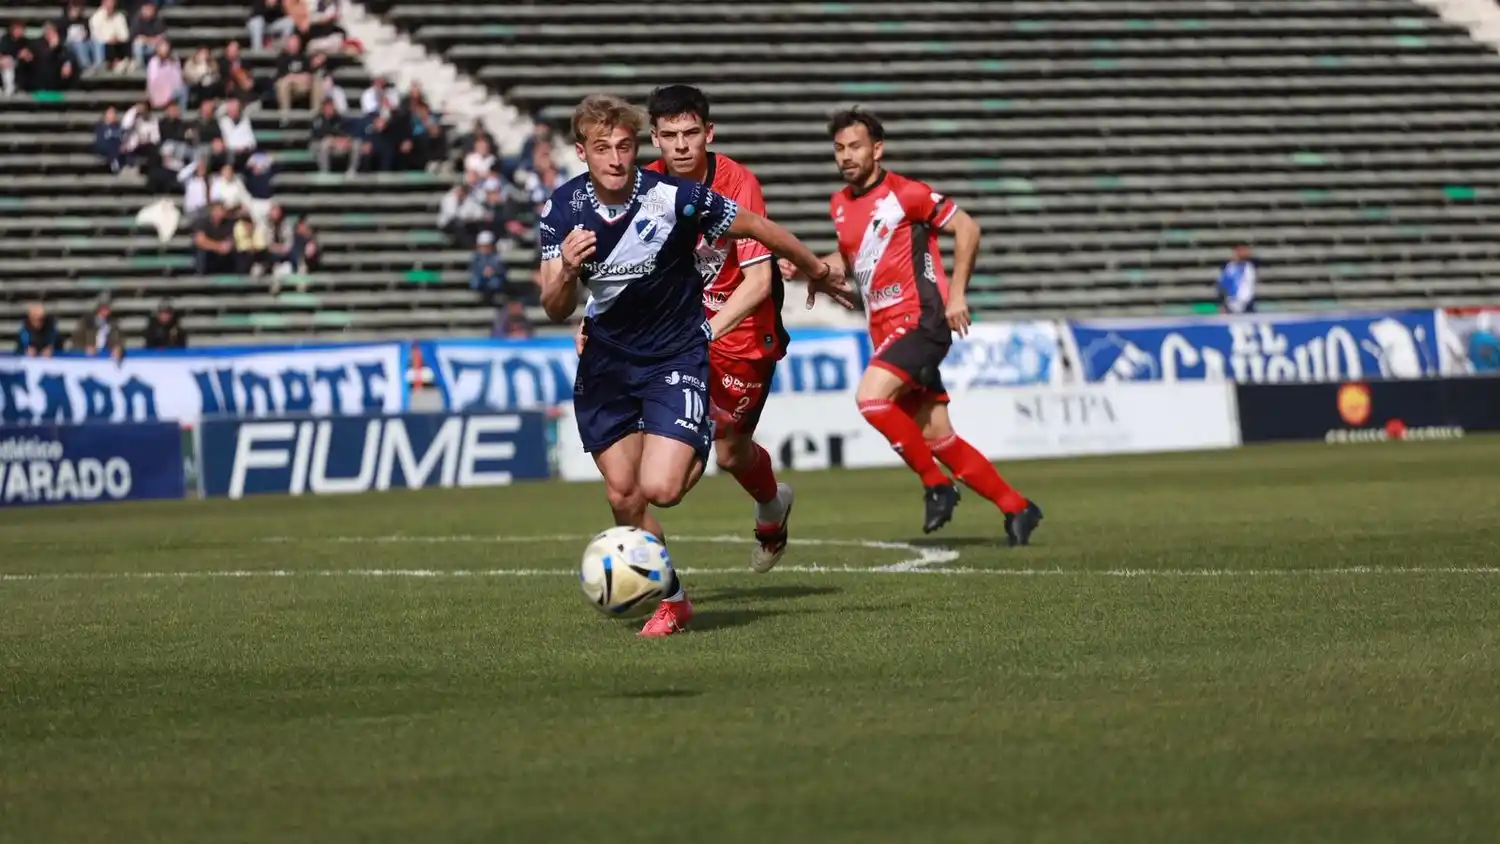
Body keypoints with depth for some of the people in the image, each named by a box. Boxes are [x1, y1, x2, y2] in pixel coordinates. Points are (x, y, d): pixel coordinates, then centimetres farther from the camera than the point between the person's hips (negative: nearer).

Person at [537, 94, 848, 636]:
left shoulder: (675, 198, -22)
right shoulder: (562, 210, -11)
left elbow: (757, 229, -6)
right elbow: (556, 312, -14)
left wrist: (817, 271, 8)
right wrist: (567, 271, -37)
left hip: (676, 356, -4)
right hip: (606, 362, 4)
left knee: (660, 488, -20)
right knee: (622, 496, 6)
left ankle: (699, 452, 15)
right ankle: (671, 600, 28)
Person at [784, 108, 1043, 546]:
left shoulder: (904, 193, -9)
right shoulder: (840, 205, 13)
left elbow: (966, 228, -6)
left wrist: (956, 293, -11)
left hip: (921, 319, -7)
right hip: (887, 330, 7)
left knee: (870, 397, -26)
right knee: (937, 438, 4)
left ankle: (937, 485, -11)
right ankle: (1016, 507, 15)